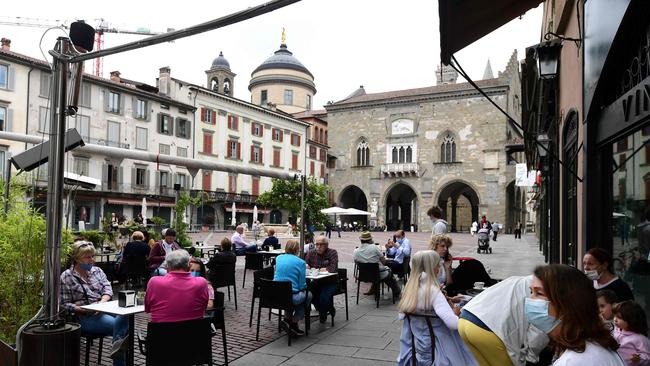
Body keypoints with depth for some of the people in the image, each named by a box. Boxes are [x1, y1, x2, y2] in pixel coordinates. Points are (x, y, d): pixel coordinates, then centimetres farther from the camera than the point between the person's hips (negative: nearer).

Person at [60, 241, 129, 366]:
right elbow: (65, 305, -3)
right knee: (122, 327, -30)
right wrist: (86, 309, -16)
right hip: (85, 317, -4)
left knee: (122, 317, -33)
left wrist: (102, 303, -13)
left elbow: (108, 289, 8)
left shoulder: (97, 270, 16)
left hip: (104, 309, 4)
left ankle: (118, 346, -31)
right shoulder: (66, 277, 1)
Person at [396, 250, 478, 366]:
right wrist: (455, 312, -9)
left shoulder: (410, 289, -3)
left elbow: (402, 316, 10)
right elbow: (453, 323, -32)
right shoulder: (433, 291, -22)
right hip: (437, 352, -7)